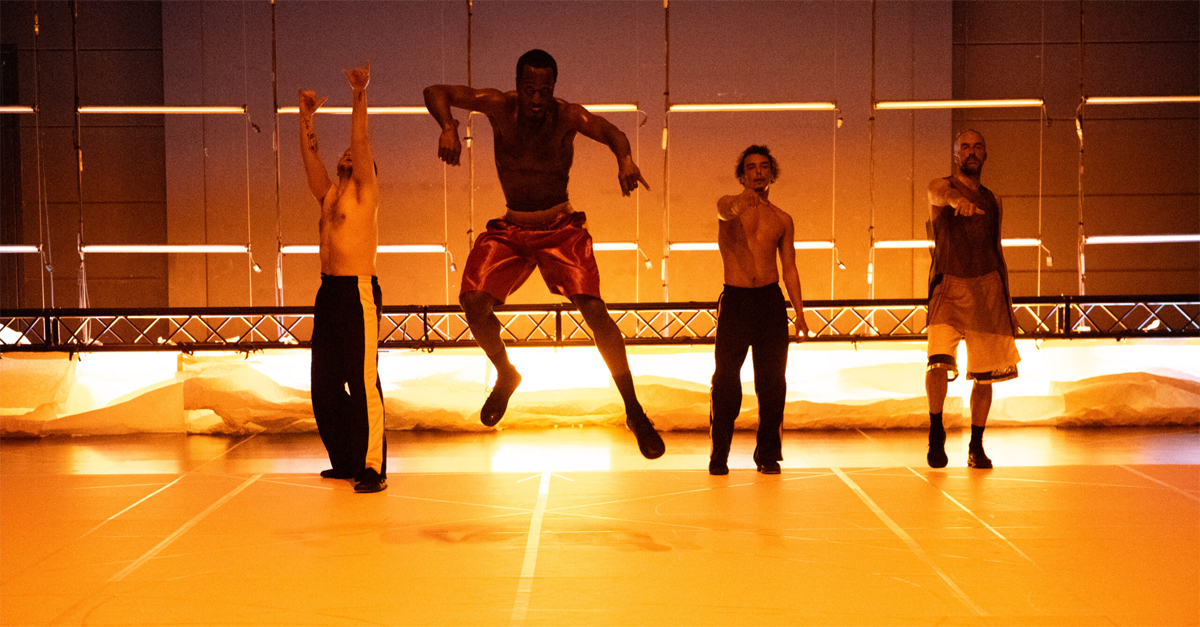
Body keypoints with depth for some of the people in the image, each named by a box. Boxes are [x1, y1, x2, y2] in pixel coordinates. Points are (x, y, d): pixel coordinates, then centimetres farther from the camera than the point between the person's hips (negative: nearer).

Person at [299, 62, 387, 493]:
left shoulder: (365, 192, 1)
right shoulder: (329, 194, 18)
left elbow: (360, 143, -9)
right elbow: (310, 156, 18)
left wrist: (359, 97, -13)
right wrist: (306, 117, 14)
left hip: (358, 293, -8)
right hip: (329, 292, 8)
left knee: (363, 381, -10)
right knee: (325, 384, 9)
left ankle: (373, 468, -9)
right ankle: (344, 462, 19)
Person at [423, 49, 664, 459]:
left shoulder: (568, 116, -14)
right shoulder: (500, 107, -11)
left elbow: (610, 132, -22)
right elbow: (435, 92, -7)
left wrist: (625, 159, -46)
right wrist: (448, 128, -27)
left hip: (561, 227, -2)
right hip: (509, 229, 2)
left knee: (595, 311, -18)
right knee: (474, 301, -18)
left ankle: (634, 413, -6)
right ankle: (505, 375, 14)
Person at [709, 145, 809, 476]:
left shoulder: (782, 219, 13)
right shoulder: (729, 204, 4)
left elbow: (789, 268, 15)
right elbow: (726, 212, -22)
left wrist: (799, 312, 5)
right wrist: (741, 202, -47)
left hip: (771, 300, 3)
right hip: (735, 299, -3)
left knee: (772, 379, 1)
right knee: (726, 379, -5)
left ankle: (768, 453, 10)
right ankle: (719, 454, 3)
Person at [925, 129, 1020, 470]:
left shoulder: (992, 201, 16)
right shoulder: (941, 186, 2)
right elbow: (941, 194, -24)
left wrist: (1008, 304, 17)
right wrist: (958, 200, -49)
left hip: (988, 288, 4)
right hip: (949, 286, -4)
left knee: (985, 373, 4)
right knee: (939, 361, -22)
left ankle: (976, 445, 17)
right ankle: (936, 430, -3)